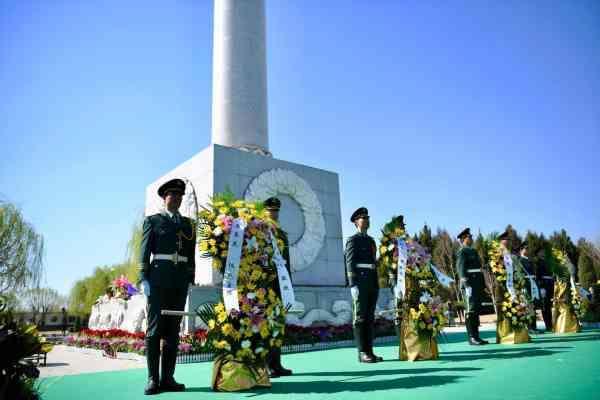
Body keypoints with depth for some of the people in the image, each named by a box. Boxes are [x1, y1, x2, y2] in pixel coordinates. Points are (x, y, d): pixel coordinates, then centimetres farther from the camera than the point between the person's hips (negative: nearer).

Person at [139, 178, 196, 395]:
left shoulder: (188, 223, 18)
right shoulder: (152, 220, 7)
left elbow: (191, 254, 15)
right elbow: (144, 252, 0)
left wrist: (191, 279, 7)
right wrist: (144, 279, -10)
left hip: (180, 279, 4)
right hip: (158, 277, -3)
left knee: (173, 330, 5)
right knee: (155, 329, -3)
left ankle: (168, 378, 9)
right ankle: (153, 379, 2)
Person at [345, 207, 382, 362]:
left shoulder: (371, 240, 21)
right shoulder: (353, 240, -3)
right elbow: (350, 263, -10)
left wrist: (376, 285, 17)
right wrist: (353, 285, -19)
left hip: (372, 283, 8)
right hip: (359, 282, -8)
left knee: (370, 317, 7)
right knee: (360, 318, -5)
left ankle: (369, 352, 11)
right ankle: (362, 353, -2)